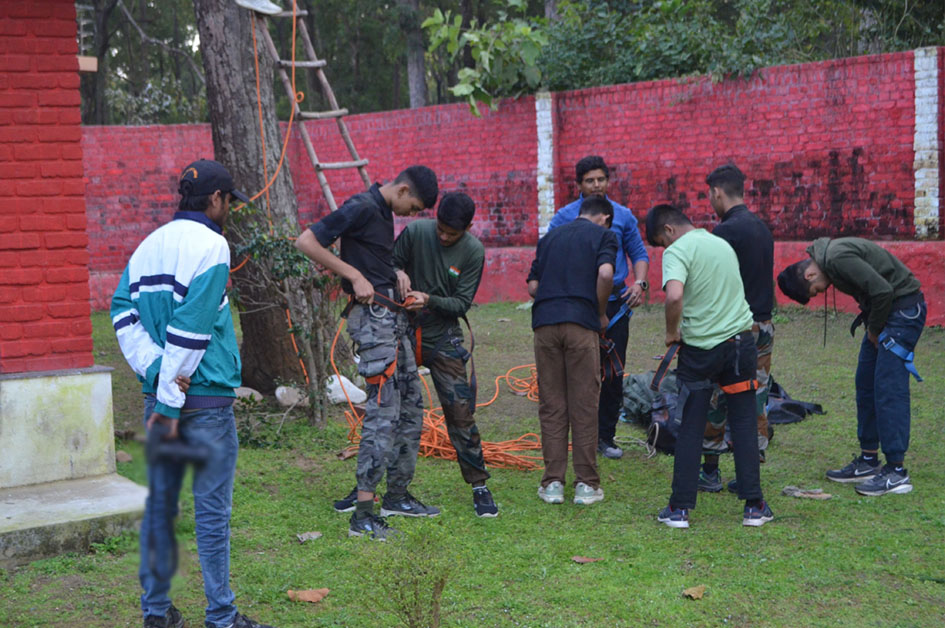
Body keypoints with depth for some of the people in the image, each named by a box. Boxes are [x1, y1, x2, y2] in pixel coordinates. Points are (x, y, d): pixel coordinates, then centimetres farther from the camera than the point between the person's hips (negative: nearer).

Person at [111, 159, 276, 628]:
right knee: (212, 508, 0)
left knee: (160, 502, 13)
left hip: (159, 393, 7)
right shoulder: (210, 246, -10)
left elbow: (124, 313, 3)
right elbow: (190, 329, -17)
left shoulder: (147, 246, 12)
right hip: (205, 397, -7)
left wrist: (155, 371, -6)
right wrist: (172, 403, -15)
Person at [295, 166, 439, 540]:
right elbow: (306, 242, -17)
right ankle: (362, 513, -12)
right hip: (372, 316, -10)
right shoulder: (361, 208, -11)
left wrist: (395, 275, 13)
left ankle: (397, 496, 24)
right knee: (384, 411, -13)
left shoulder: (385, 213, 17)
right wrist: (355, 276, -16)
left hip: (393, 316, 10)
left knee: (411, 406, 14)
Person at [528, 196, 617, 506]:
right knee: (584, 404, 3)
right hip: (581, 322, -4)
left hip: (544, 321, 4)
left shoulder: (550, 237, 23)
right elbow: (605, 274, -9)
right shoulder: (603, 235, 9)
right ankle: (586, 483, 7)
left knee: (551, 404, 7)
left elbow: (532, 287, 18)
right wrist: (601, 313, 4)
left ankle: (553, 482, 8)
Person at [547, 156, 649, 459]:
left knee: (613, 373, 4)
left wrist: (639, 282, -4)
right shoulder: (564, 217, 2)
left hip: (615, 302, 2)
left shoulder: (622, 215, 7)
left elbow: (639, 253, 13)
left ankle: (606, 436, 15)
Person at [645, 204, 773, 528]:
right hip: (741, 340, 5)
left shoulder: (677, 251, -8)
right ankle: (754, 506, 10)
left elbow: (674, 295, -26)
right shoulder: (722, 244, 15)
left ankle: (680, 508, 7)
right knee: (743, 424, 9)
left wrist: (672, 332, -10)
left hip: (700, 347, -5)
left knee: (690, 428, 4)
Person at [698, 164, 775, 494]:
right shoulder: (762, 228, 11)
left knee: (713, 401, 5)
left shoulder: (725, 232, -14)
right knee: (755, 402, 8)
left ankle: (710, 473, 12)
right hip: (763, 326, 7)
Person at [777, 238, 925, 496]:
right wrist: (871, 329, 6)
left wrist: (874, 330, -11)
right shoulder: (829, 258, 9)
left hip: (903, 308, -10)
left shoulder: (837, 258, -23)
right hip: (884, 311, 10)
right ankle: (868, 461, 21)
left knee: (888, 388, -10)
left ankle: (897, 472, -6)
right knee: (866, 385, 13)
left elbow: (882, 290, -26)